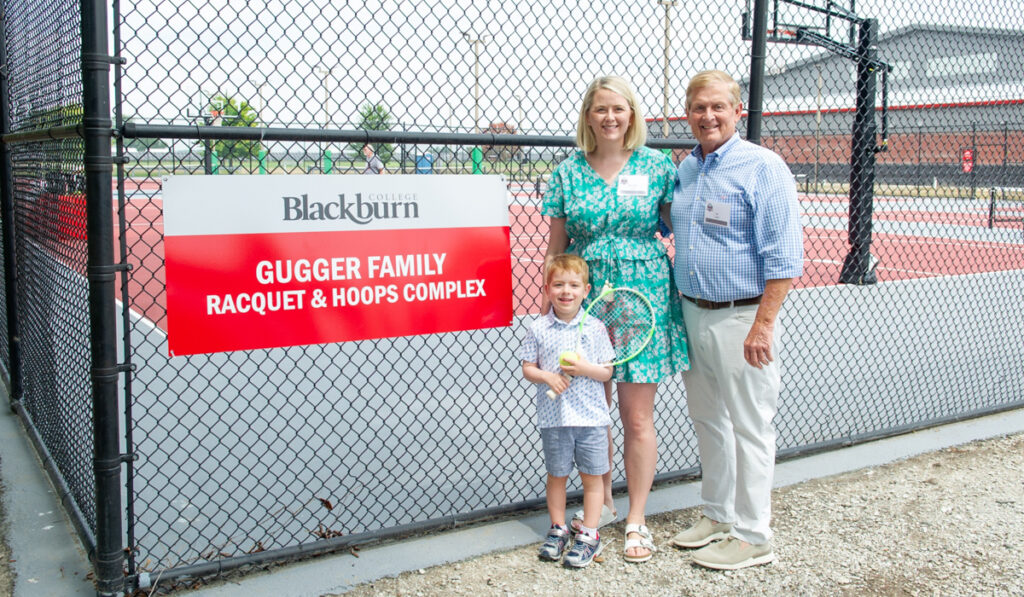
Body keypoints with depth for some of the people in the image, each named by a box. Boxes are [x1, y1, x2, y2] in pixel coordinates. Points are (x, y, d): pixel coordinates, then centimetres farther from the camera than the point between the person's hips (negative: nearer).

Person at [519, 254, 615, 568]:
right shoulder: (539, 329, -2)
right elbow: (527, 368, 2)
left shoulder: (595, 327, -2)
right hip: (553, 416, 1)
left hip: (590, 416, 0)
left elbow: (607, 371, 0)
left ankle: (589, 534, 19)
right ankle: (558, 529, 29)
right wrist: (547, 377, -16)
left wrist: (585, 368, -18)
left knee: (592, 476, 7)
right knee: (556, 475, 13)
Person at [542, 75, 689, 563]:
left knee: (637, 417, 3)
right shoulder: (568, 172, 5)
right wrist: (547, 309, 6)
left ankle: (636, 519, 18)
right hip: (583, 298, 2)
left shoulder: (656, 166, 2)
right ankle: (603, 504, 29)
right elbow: (555, 247, 8)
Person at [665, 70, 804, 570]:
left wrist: (763, 325, -20)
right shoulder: (685, 169, 11)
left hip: (741, 317, -7)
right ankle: (718, 516, 31)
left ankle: (752, 536, 13)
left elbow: (783, 257, -15)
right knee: (707, 421, 16)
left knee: (748, 428, 1)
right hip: (692, 313, 8)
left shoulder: (763, 167, -10)